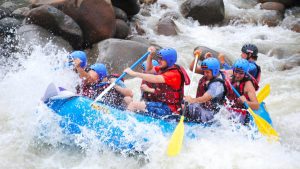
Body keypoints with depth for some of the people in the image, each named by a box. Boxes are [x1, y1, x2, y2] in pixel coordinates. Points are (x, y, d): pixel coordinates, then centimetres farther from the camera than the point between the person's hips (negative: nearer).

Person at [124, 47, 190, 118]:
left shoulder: (174, 74, -21)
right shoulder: (163, 68, 9)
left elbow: (155, 79, -34)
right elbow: (149, 70, 22)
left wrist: (134, 73, -34)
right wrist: (150, 55, 5)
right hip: (161, 103, 10)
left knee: (134, 105, -19)